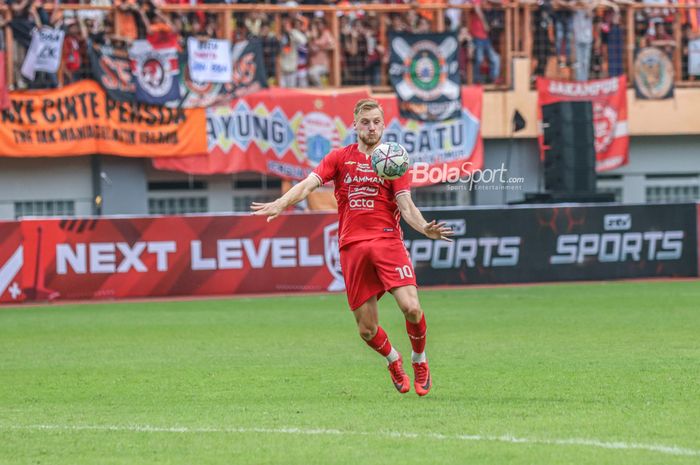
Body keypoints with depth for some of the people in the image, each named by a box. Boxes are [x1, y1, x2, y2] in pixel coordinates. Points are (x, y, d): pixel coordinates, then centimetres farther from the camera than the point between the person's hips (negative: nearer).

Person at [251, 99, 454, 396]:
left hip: (387, 240, -1)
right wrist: (281, 203, -21)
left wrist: (424, 228, -21)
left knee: (411, 308, -19)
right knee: (366, 329, 0)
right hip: (352, 246, 1)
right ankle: (393, 360, 34)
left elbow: (406, 206, -1)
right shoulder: (340, 158, 10)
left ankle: (419, 361, 10)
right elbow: (309, 184, -2)